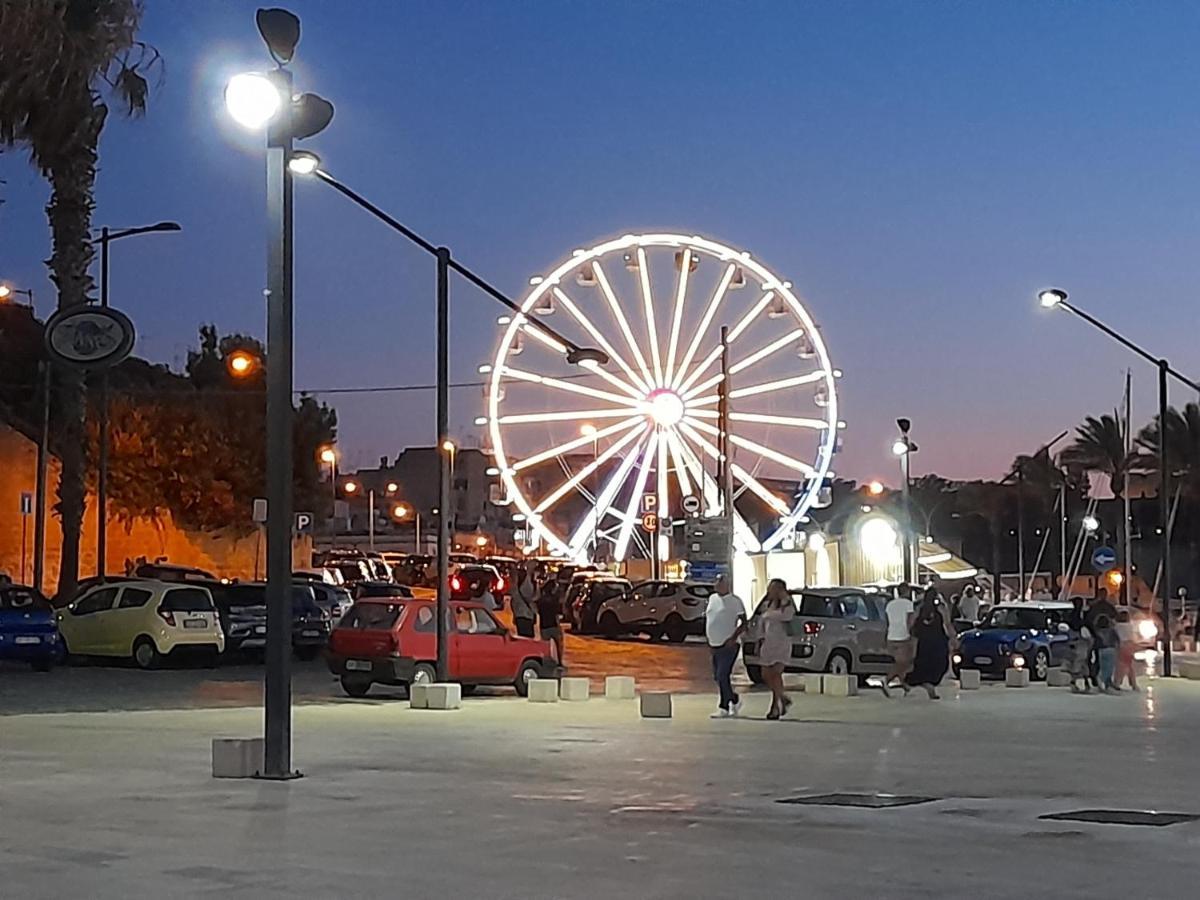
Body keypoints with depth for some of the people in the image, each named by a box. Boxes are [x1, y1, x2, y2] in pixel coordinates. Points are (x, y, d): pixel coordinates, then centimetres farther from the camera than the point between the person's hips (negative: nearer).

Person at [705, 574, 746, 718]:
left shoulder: (735, 601, -8)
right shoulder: (712, 598, 12)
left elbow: (744, 623, -8)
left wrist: (733, 637, -20)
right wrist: (709, 641, 13)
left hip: (728, 646, -7)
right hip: (715, 646, 7)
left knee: (722, 676, -12)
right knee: (718, 678, 10)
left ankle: (724, 708, -5)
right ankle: (735, 700, 26)